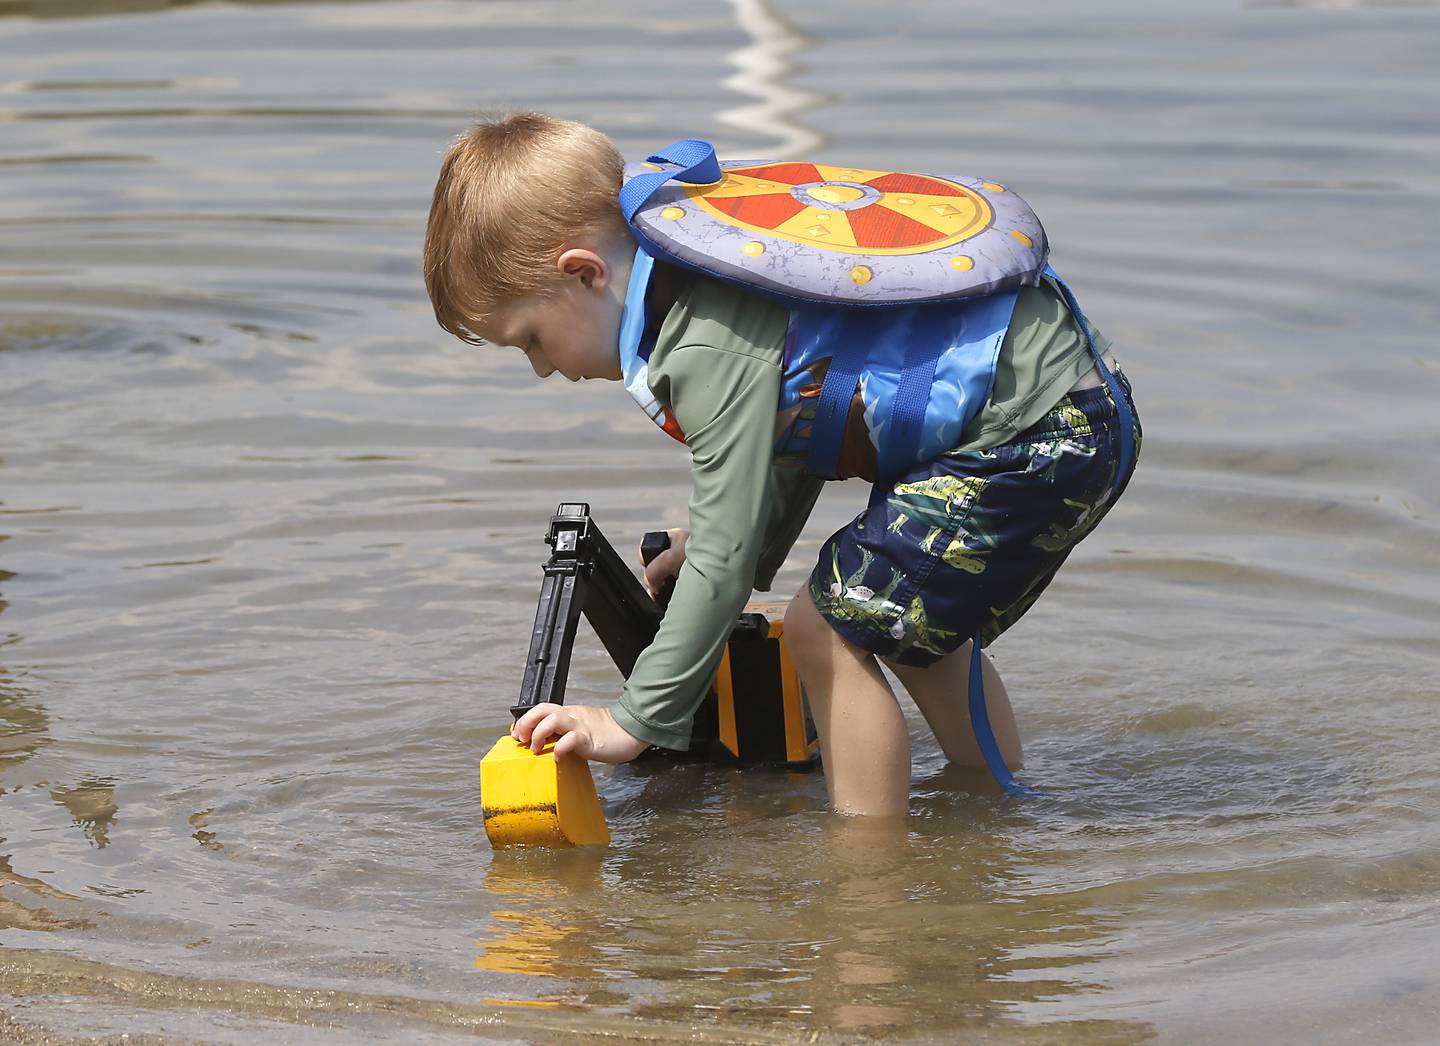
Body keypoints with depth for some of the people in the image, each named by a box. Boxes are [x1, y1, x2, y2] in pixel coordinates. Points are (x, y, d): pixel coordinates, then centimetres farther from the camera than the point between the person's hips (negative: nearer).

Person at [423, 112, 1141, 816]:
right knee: (904, 618, 25)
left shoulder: (712, 348, -22)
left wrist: (636, 721, -16)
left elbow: (726, 560, -22)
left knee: (829, 624, -9)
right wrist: (721, 541, 32)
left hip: (1037, 436, -10)